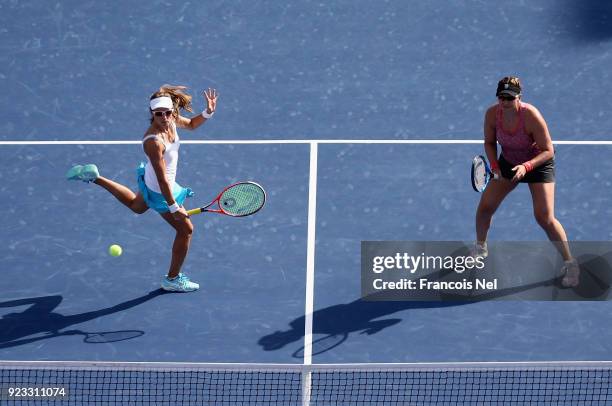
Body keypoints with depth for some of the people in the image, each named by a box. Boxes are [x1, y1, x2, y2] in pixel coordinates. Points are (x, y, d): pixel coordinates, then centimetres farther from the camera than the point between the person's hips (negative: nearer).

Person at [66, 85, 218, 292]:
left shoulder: (171, 119, -17)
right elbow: (162, 180, -35)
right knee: (186, 229, 6)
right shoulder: (154, 142, -40)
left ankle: (95, 177, 43)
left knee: (136, 206, 40)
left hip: (149, 180, 9)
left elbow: (191, 124, 7)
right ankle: (172, 279, 24)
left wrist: (208, 112, -10)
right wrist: (174, 207, -31)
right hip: (160, 192, -9)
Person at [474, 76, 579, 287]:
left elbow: (548, 151, -25)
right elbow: (489, 142, -1)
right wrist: (494, 165, -17)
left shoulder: (531, 116, -33)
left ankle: (570, 264, 0)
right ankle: (480, 248, 32)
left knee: (545, 218, -15)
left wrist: (526, 166, -39)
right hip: (508, 162, 5)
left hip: (538, 163, -5)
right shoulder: (492, 114, -19)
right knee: (485, 207, 3)